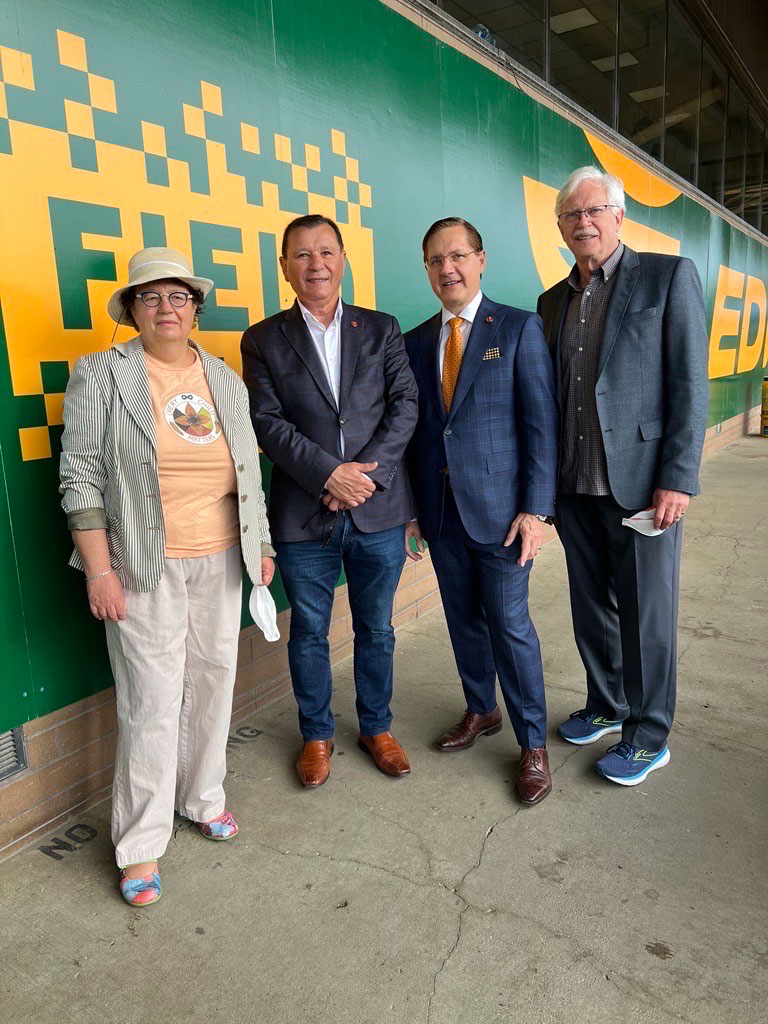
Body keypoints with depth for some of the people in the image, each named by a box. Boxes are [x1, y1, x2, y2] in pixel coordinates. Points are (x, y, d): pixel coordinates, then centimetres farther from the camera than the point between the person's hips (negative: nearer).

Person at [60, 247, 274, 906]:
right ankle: (141, 844, 18)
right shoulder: (102, 376, -3)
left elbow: (248, 473, 14)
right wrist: (99, 569, -11)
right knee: (152, 703, 0)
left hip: (220, 561, 5)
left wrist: (261, 545, 13)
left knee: (213, 682, 13)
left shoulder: (225, 380, 10)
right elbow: (81, 478, -6)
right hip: (145, 568, -4)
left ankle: (203, 796, 35)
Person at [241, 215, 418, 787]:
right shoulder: (264, 340, 3)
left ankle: (377, 728, 34)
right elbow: (268, 421, -6)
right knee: (308, 632, 12)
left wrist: (365, 471, -13)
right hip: (303, 516, -1)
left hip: (379, 510, 1)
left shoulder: (381, 329, 7)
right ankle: (317, 735, 32)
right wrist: (328, 473, -17)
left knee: (376, 628, 14)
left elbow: (405, 405, -1)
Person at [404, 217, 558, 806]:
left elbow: (541, 423, -7)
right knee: (464, 620, 15)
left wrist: (537, 509, -14)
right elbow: (414, 428, 11)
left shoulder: (519, 328, -3)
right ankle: (481, 711, 36)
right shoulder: (415, 342, 10)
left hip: (500, 508, -4)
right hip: (441, 509, 5)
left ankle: (533, 744, 17)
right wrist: (412, 508, 7)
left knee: (510, 624, 0)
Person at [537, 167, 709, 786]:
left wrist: (678, 478, -15)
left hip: (641, 482, -5)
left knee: (646, 614, 5)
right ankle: (606, 706, 35)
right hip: (574, 486, 5)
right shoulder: (553, 301, 13)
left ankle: (648, 736, 22)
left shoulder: (669, 276, -3)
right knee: (591, 607, 15)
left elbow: (690, 384, -8)